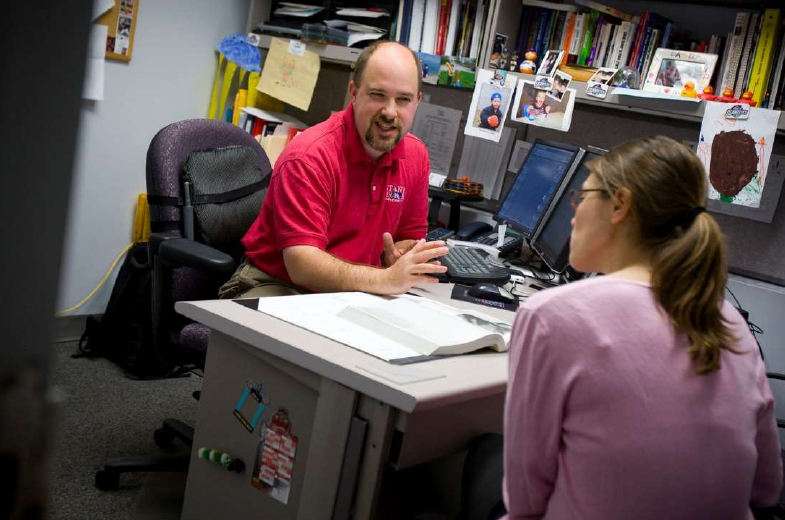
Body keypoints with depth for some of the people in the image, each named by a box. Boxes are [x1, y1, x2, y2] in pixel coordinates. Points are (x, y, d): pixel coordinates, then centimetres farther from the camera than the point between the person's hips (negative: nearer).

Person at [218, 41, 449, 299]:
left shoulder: (416, 155, -1)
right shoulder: (309, 155, -21)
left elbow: (409, 237, 10)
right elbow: (301, 263, -28)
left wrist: (400, 258, -16)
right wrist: (386, 279, -43)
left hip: (353, 293, 7)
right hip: (276, 284, -6)